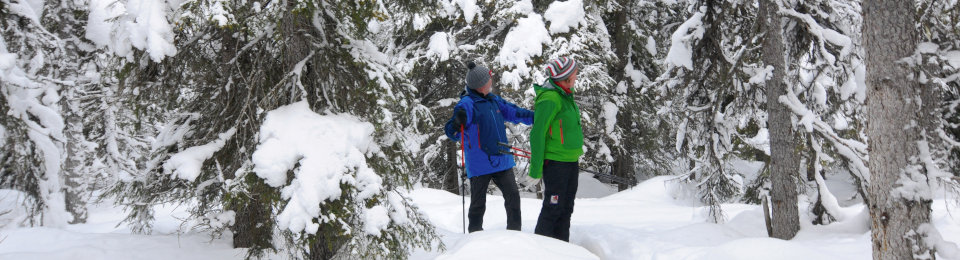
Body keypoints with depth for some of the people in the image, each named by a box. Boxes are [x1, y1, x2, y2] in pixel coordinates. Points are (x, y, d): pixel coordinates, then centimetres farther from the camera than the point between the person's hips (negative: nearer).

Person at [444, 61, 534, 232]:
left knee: (513, 196, 8)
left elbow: (513, 112, 24)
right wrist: (457, 124, -40)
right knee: (478, 203, 3)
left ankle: (515, 232, 21)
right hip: (479, 165, -7)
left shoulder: (494, 100, 10)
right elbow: (453, 134, -17)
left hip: (501, 159, 7)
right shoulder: (467, 104, -13)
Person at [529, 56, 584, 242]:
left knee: (566, 208, 13)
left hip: (571, 162, 9)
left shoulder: (566, 96, 13)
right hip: (555, 162, -9)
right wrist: (536, 166, -18)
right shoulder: (549, 98, -17)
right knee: (553, 208, -5)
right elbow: (538, 133, -17)